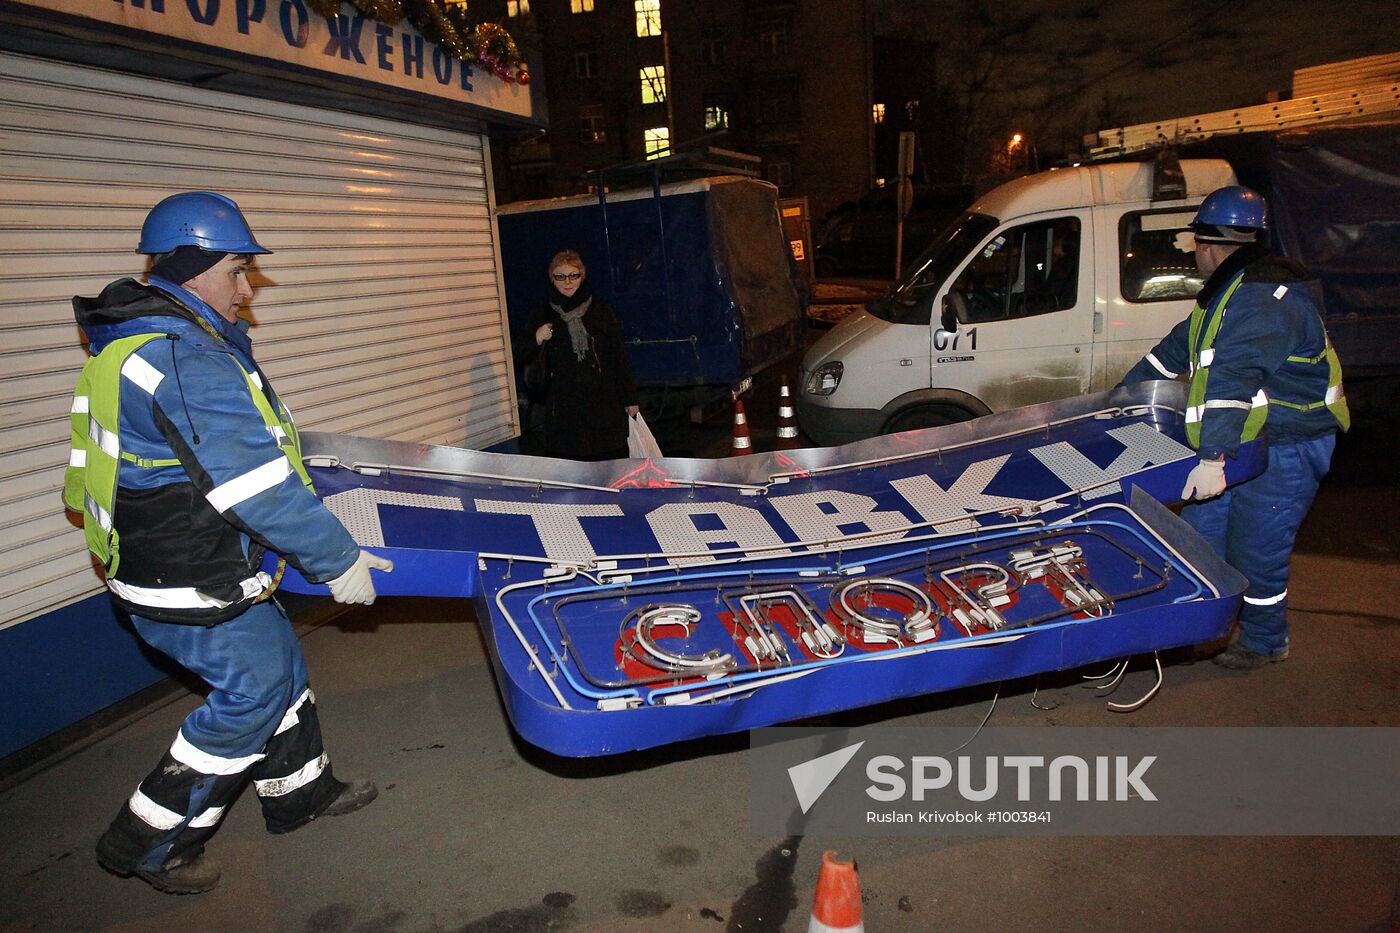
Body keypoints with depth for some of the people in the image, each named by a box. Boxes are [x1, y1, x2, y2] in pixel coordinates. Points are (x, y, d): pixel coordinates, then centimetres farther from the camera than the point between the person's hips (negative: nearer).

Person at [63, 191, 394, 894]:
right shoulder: (190, 361, -26)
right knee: (254, 688, 4)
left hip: (157, 552, 10)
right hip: (187, 587, -10)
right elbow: (257, 485, -29)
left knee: (278, 661, 19)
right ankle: (147, 844, 19)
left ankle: (299, 790, 37)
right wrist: (337, 560, -22)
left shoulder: (136, 343, 9)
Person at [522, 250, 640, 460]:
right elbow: (526, 361, 12)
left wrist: (629, 399, 5)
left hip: (604, 404, 0)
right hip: (563, 409, 0)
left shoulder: (600, 310, 6)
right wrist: (537, 341, -8)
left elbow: (619, 356, 7)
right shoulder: (542, 315, 8)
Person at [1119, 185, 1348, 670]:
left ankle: (1264, 641, 22)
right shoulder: (1228, 290, 12)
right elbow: (1180, 345, 22)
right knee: (1201, 528, 14)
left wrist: (1212, 458, -40)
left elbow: (1234, 378, -34)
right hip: (1242, 440, 10)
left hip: (1286, 448, -10)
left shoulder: (1263, 298, -24)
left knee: (1254, 549, 0)